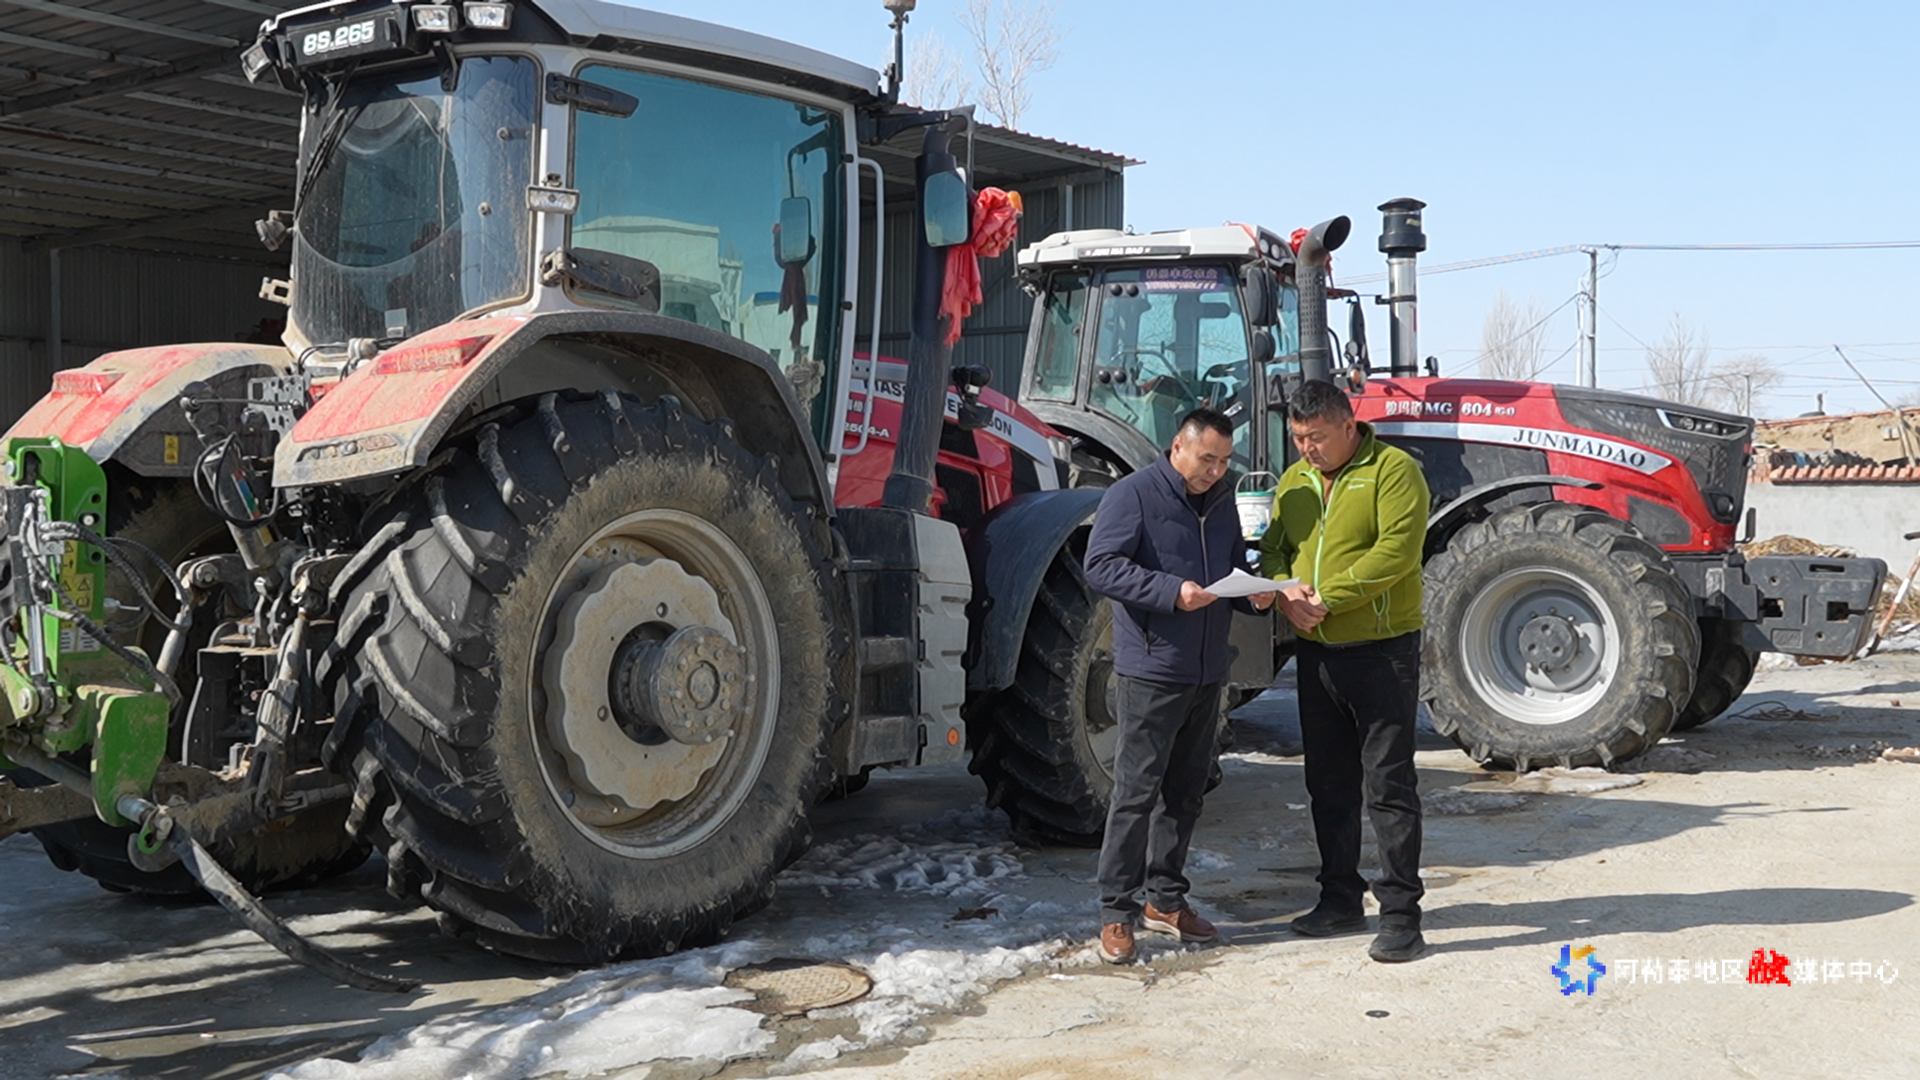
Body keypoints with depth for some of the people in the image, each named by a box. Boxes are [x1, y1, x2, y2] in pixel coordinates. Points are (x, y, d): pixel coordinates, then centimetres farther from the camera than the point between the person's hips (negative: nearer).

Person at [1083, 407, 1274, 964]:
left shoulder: (1222, 502, 15)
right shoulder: (1133, 495, -8)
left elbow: (1236, 565, 25)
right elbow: (1101, 565, -16)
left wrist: (1255, 595, 2)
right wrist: (1172, 592, -25)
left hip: (1207, 673, 8)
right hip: (1151, 670, -7)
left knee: (1185, 791, 14)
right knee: (1137, 791, -6)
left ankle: (1165, 898, 26)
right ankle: (1117, 912, 1)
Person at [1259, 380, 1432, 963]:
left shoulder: (1393, 470, -8)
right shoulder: (1294, 481, 13)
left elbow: (1396, 551, -18)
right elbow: (1273, 548, 11)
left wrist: (1328, 597, -22)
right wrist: (1285, 591, -11)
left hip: (1381, 651, -7)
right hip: (1316, 652, 7)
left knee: (1388, 785, -5)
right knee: (1329, 784, 14)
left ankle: (1400, 914, 2)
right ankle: (1341, 900, 25)